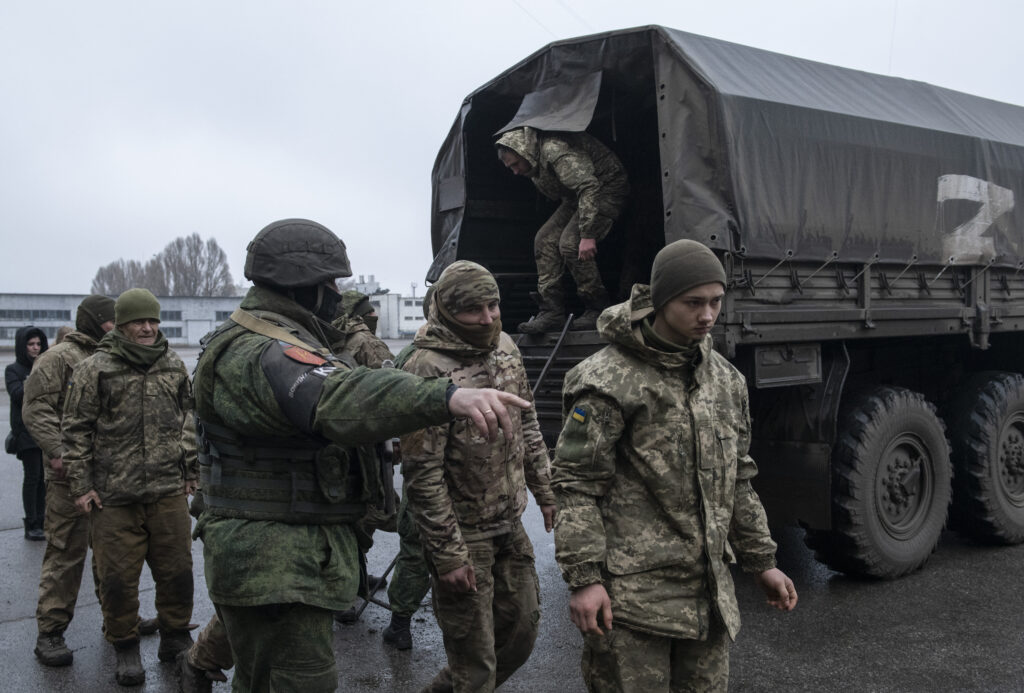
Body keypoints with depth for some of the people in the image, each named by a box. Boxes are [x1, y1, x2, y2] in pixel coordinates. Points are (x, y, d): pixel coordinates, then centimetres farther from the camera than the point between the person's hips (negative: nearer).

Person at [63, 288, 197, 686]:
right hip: (113, 496, -3)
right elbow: (76, 430, 0)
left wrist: (191, 471, 15)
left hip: (168, 491, 3)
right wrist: (80, 485, -3)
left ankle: (175, 638, 28)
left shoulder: (174, 367, 9)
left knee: (176, 570, 9)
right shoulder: (95, 370, -3)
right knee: (118, 575, 6)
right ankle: (125, 648, 25)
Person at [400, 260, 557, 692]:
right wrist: (448, 555, -18)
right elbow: (422, 473, -21)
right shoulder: (428, 369, -21)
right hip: (464, 535, -7)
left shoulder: (504, 346, 2)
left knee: (521, 631, 20)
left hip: (510, 524, 8)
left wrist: (546, 491, 13)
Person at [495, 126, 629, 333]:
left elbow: (588, 187, -36)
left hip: (606, 189, -10)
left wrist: (587, 234, -38)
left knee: (570, 243, -24)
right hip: (577, 197, 10)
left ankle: (598, 310, -11)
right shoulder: (536, 162, 3)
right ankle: (552, 312, -6)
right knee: (545, 240, -4)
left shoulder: (555, 149, -29)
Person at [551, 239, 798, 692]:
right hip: (630, 594, -6)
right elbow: (574, 483, -13)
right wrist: (583, 577, -17)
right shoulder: (610, 379, -12)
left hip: (708, 594, 7)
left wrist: (761, 561, 19)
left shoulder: (726, 379, 11)